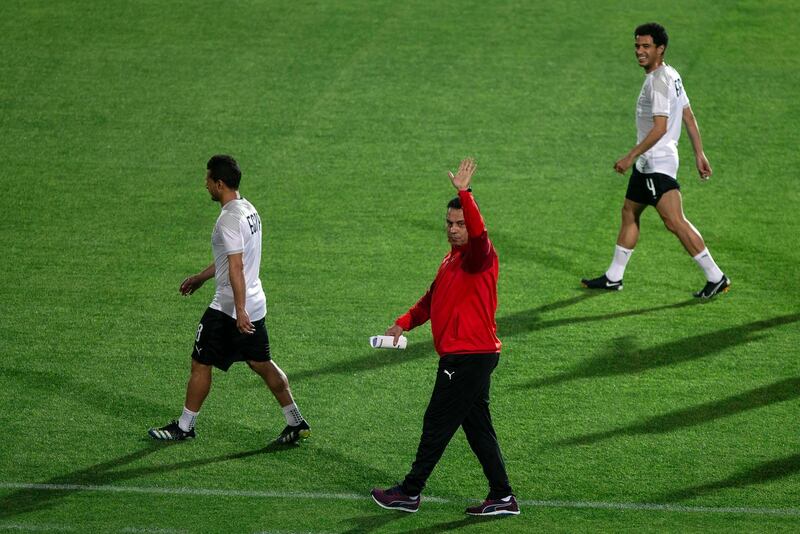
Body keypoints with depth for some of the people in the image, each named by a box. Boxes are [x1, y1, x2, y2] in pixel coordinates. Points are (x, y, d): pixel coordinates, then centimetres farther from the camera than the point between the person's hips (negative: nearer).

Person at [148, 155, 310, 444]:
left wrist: (240, 310, -30)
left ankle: (184, 426, 13)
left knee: (201, 364, 3)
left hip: (229, 309, -9)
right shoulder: (248, 209, 11)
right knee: (261, 363, 15)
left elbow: (236, 266, -26)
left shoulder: (229, 219, -20)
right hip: (256, 304, 9)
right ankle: (296, 423, 15)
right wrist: (201, 277, 31)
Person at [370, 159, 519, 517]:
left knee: (437, 424, 0)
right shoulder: (451, 259, 16)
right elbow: (432, 298, 25)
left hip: (471, 356, -10)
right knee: (477, 427, 12)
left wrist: (465, 194, -45)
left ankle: (410, 493, 10)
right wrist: (405, 323, 13)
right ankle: (502, 497, 15)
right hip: (461, 356, 10)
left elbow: (478, 233, -37)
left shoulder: (480, 256, -14)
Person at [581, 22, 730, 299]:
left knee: (674, 221, -15)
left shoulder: (659, 81, -18)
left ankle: (715, 277, -13)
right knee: (629, 213, 17)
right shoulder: (671, 75, 13)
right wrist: (699, 154, 17)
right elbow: (689, 117, 16)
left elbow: (660, 128, -24)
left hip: (658, 163, -11)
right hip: (648, 164, 11)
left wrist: (631, 156, -20)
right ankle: (613, 278, 27)